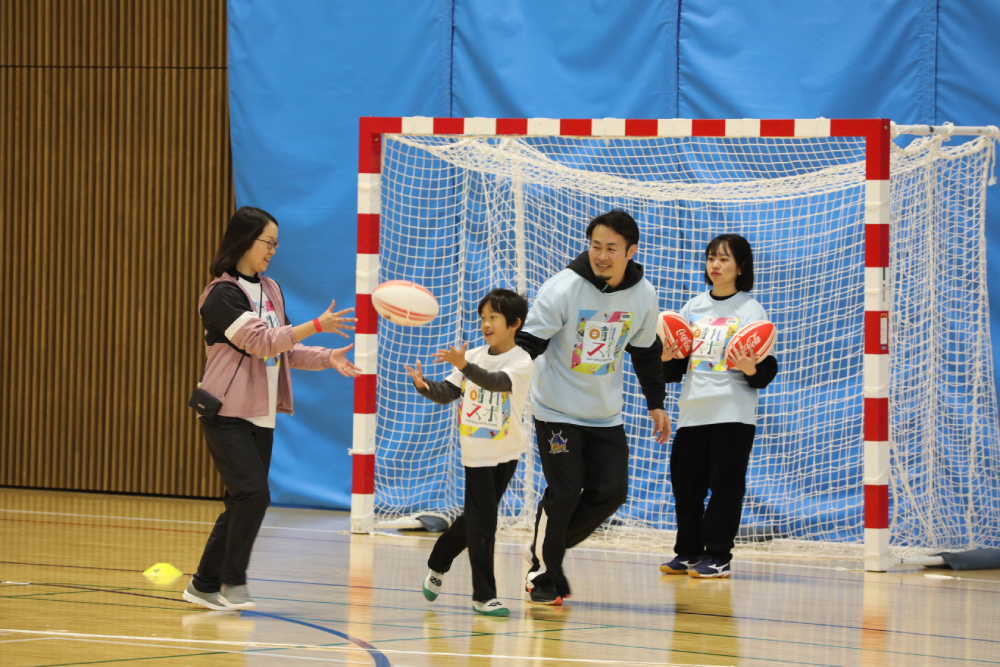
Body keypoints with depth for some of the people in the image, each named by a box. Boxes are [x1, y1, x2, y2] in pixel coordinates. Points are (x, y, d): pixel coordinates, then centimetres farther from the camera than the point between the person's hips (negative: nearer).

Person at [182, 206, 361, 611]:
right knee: (253, 494, -17)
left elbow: (283, 350, 19)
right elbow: (261, 341, -21)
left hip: (261, 416, 8)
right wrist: (316, 326, -23)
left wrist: (327, 358, 4)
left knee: (242, 502, 6)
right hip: (227, 414, -8)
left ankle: (205, 585, 14)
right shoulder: (222, 294, -12)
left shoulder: (270, 290, 14)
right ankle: (233, 580, -5)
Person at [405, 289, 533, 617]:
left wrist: (465, 367, -46)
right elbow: (446, 393, 0)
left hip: (507, 453, 0)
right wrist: (424, 385, -20)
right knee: (482, 522, -5)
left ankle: (438, 565, 34)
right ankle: (484, 596, -2)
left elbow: (497, 381, -30)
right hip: (477, 452, 0)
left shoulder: (522, 362, -11)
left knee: (472, 520, 12)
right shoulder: (474, 356, 1)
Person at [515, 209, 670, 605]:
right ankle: (543, 575, 7)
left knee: (611, 492, -2)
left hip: (606, 415, 5)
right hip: (557, 411, -5)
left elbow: (646, 352, 13)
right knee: (564, 493, -9)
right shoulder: (562, 289, -18)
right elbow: (527, 342, -19)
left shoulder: (643, 297, -3)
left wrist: (656, 403, 16)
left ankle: (549, 546, 19)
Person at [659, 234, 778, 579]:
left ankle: (717, 556, 2)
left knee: (725, 485, -4)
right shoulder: (693, 307, 15)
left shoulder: (751, 310, 0)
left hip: (733, 414, -5)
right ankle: (688, 552, 17)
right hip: (692, 411, 5)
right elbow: (676, 369, 21)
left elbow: (767, 371, -3)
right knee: (685, 484, 6)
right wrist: (667, 358, 0)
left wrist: (752, 369, -23)